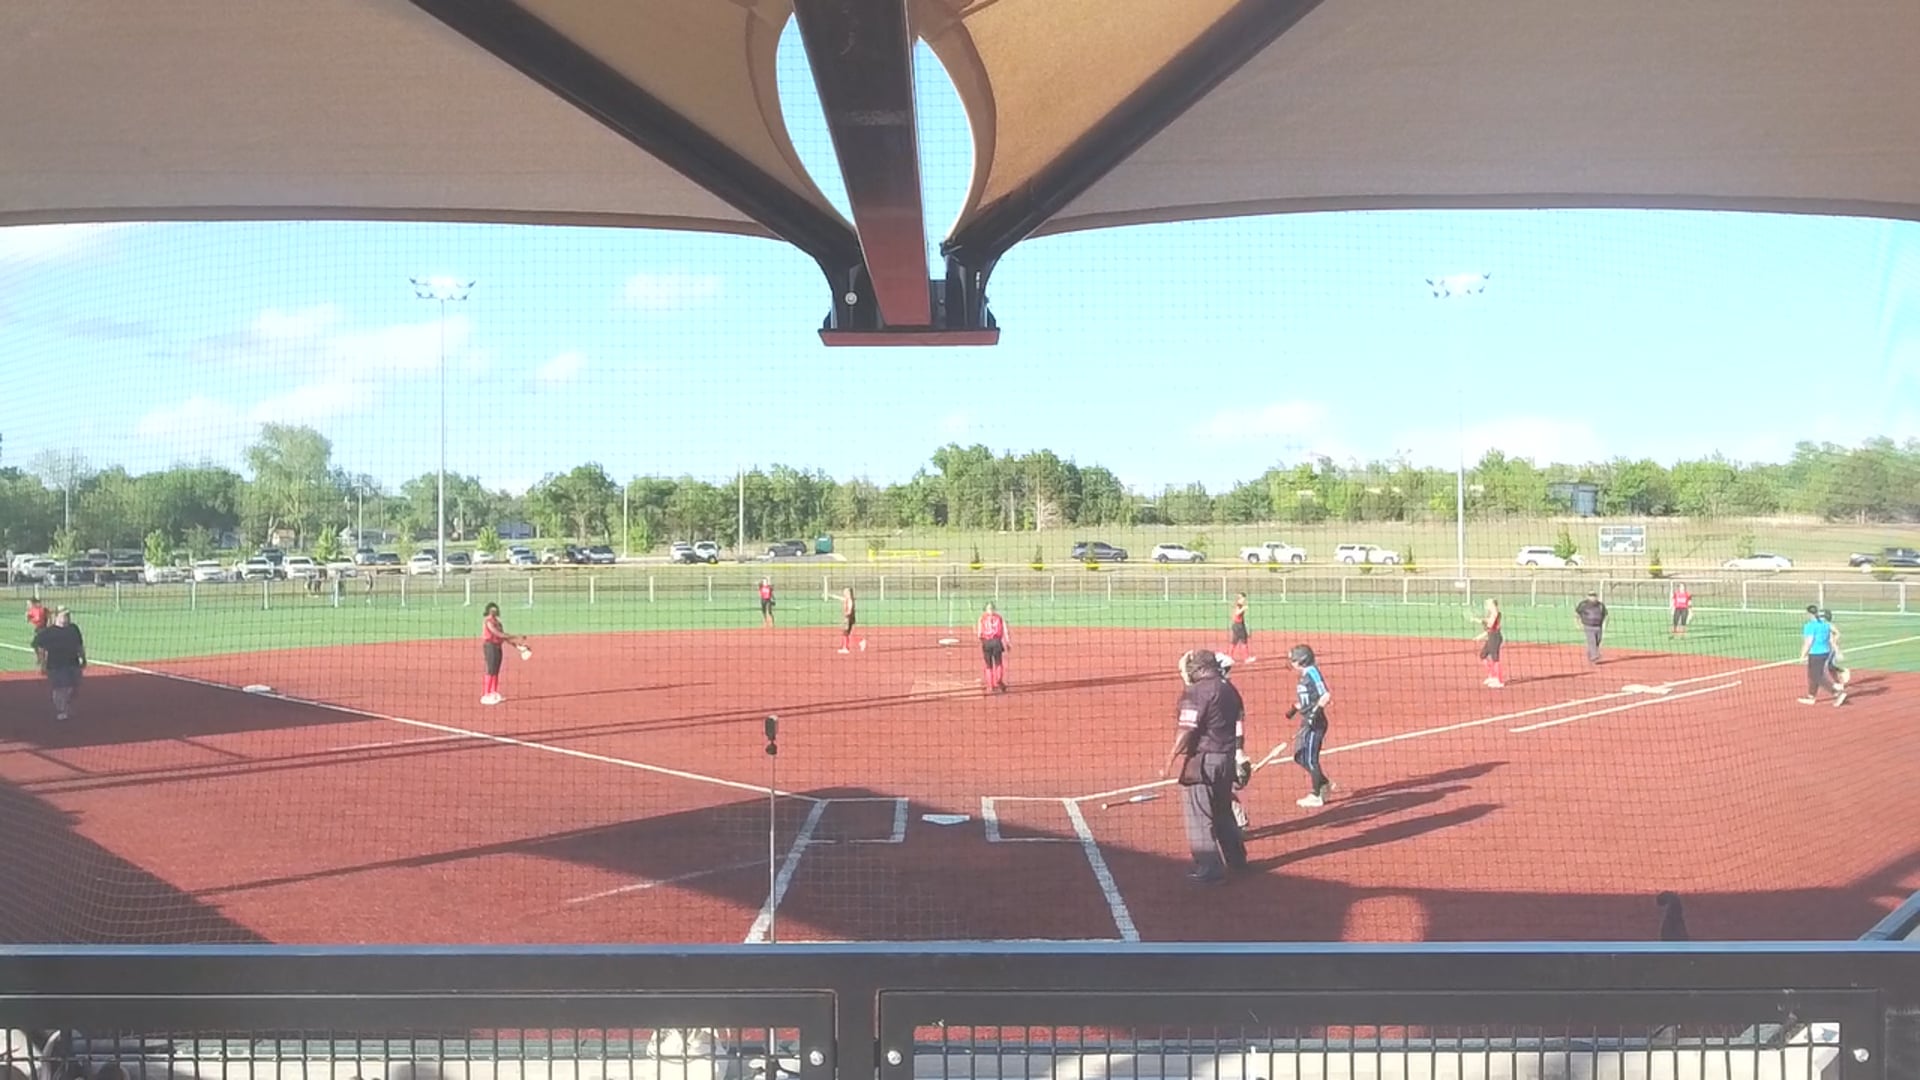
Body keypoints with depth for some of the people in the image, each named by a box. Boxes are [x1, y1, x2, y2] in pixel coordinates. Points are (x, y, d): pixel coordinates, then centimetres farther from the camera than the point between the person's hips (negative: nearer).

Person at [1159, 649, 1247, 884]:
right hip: (1226, 758, 9)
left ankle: (1210, 868, 0)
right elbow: (1238, 722, 13)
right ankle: (1236, 858, 36)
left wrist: (1169, 761, -17)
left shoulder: (1195, 692, -16)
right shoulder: (1228, 689, 10)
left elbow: (1186, 731, -21)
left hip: (1201, 759, -9)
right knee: (1222, 810, 24)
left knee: (1198, 815, -1)